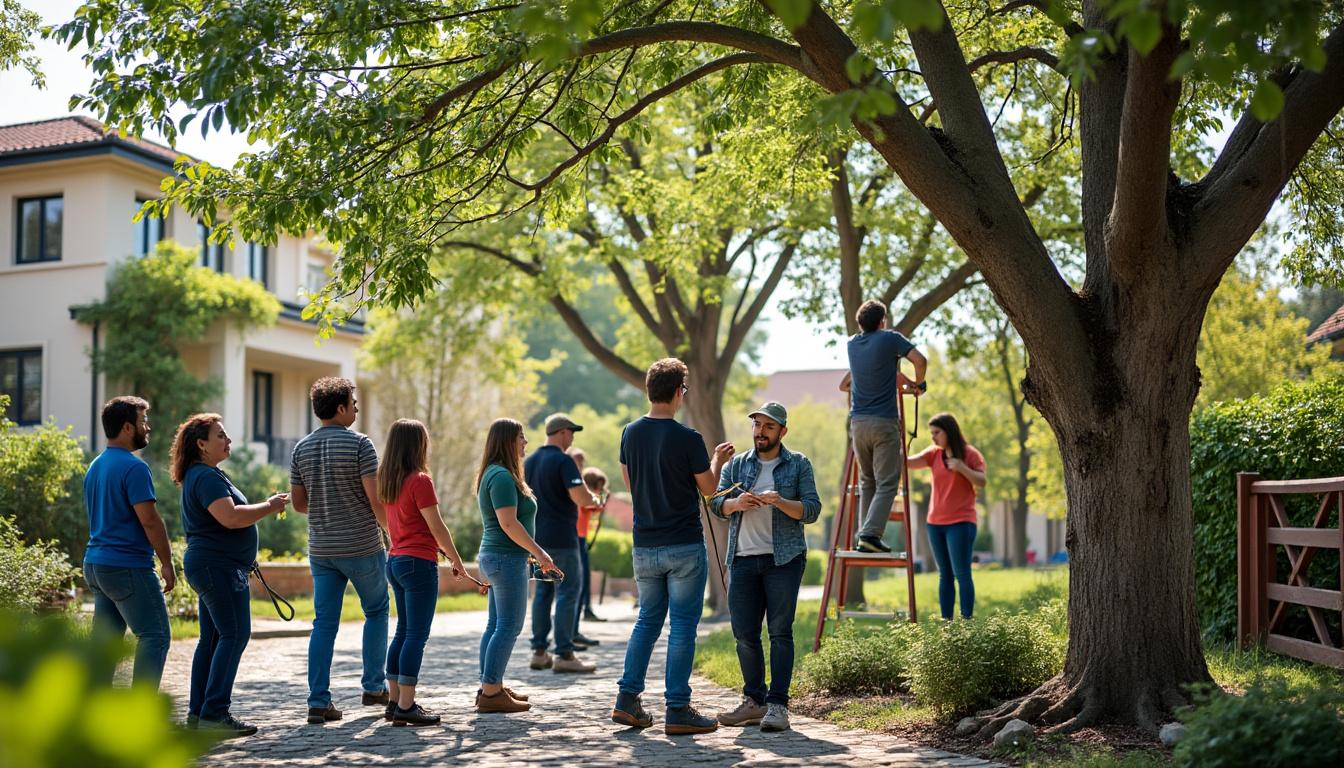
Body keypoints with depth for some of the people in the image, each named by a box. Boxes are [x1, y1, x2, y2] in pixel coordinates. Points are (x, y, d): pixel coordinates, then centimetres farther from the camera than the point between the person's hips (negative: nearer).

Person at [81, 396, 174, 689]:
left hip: (95, 563, 9)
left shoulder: (95, 466, 15)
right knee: (155, 636, -5)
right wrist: (167, 563, -10)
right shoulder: (134, 467, -14)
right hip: (129, 566, -9)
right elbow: (149, 520, -17)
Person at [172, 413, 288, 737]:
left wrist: (264, 507, 16)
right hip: (219, 566, -11)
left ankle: (198, 712, 15)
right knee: (235, 634, -13)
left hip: (213, 567, 11)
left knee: (213, 638, 12)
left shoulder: (205, 475, 20)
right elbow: (230, 517, -26)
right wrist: (269, 506, -15)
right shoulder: (206, 476, -15)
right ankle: (215, 712, -15)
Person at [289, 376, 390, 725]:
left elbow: (299, 503, 9)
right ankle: (374, 687, 19)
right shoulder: (359, 444, -12)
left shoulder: (301, 449, 6)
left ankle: (318, 701, 1)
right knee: (376, 611, 16)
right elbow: (375, 497, -16)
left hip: (321, 549, 4)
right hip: (362, 547, -4)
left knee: (324, 623, 5)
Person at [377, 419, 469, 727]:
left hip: (396, 561, 8)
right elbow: (437, 528, -12)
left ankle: (394, 701, 16)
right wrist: (457, 561, -1)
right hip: (419, 562, -8)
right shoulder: (420, 481, -14)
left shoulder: (387, 481, 10)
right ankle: (406, 706, -6)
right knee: (417, 635, -5)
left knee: (403, 632, 14)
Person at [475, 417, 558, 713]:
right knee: (509, 626, -8)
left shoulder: (494, 474, 16)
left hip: (493, 557, 11)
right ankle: (490, 693, -7)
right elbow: (509, 523, -23)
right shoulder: (502, 476, -16)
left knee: (496, 624, 13)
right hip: (507, 559, -11)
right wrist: (538, 552, -17)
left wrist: (534, 553, 23)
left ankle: (490, 687, 18)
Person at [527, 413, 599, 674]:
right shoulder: (563, 461, -14)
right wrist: (592, 498, -2)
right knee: (568, 592, -4)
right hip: (560, 538, -8)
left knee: (542, 591, 13)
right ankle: (564, 654, -6)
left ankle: (539, 652, 13)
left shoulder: (530, 461, 12)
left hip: (537, 536, 8)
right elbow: (581, 498, -22)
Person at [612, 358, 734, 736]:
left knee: (648, 620, 17)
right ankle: (677, 710, 3)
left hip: (645, 546, 5)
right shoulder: (687, 439, -15)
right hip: (684, 547, -5)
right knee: (682, 626, 1)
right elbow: (708, 488, -4)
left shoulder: (631, 433, 1)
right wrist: (718, 460, 16)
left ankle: (628, 699, 14)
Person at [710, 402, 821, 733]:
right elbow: (716, 503, 8)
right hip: (743, 559, 3)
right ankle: (754, 702, 13)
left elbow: (812, 510, -1)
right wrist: (736, 503, -14)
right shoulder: (736, 464, 15)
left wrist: (780, 502, -19)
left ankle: (778, 705, -4)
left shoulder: (799, 465, 7)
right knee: (744, 633, 3)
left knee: (780, 631, -6)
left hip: (784, 559, -3)